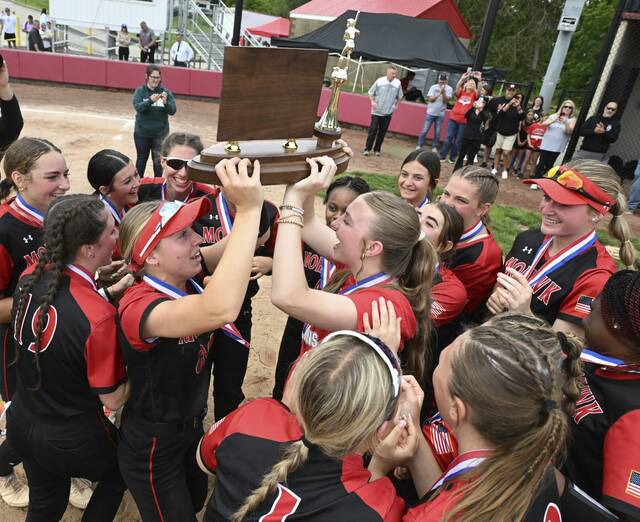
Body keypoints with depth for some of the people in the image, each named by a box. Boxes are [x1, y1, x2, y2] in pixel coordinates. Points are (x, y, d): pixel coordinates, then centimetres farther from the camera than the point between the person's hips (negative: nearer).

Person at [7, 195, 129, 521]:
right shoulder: (100, 317, -34)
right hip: (72, 442, -5)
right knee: (120, 474, 28)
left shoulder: (29, 281, -15)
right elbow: (113, 399, -21)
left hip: (22, 424, 6)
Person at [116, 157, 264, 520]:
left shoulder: (182, 277, -13)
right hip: (153, 448, -7)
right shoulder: (139, 307, -36)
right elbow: (221, 311, -56)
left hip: (191, 424, 7)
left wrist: (252, 194, -31)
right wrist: (248, 208, -53)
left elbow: (247, 240, -11)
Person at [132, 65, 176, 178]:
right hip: (142, 133, 0)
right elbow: (137, 107, -19)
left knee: (158, 160, 1)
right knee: (142, 158, 15)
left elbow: (172, 111, -10)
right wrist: (150, 101, -37)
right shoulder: (140, 91, -4)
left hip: (160, 133, 0)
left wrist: (165, 102, -31)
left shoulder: (166, 92, -3)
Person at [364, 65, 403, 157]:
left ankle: (377, 149, 18)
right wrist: (372, 101, -10)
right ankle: (367, 148, 5)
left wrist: (396, 105, 3)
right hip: (376, 111, -2)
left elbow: (399, 96, 12)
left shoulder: (398, 83, -2)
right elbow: (371, 92, 3)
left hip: (388, 112, 2)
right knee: (373, 130, -4)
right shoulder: (379, 81, -7)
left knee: (382, 132, 7)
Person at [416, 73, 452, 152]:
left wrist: (443, 92, -25)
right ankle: (419, 145, 12)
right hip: (430, 113, -1)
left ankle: (434, 147, 15)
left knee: (437, 132, 4)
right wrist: (439, 93, -20)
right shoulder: (433, 87, -5)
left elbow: (446, 100, -10)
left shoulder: (449, 89, -3)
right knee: (425, 130, 1)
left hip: (440, 114, 1)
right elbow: (430, 99, -12)